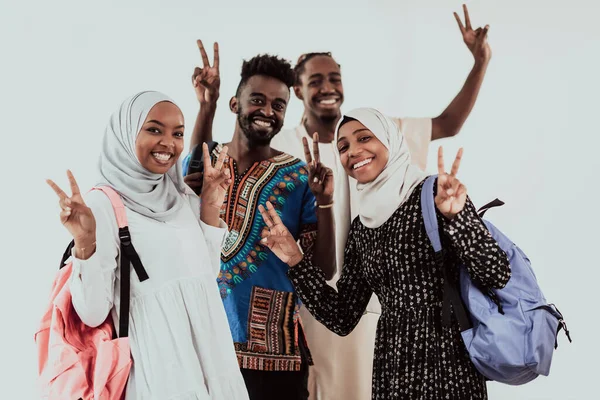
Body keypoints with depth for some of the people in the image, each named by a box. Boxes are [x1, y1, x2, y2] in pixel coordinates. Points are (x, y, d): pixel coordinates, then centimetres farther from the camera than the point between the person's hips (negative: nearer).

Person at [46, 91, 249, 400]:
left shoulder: (184, 196, 6)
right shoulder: (103, 203, -12)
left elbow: (207, 273, 10)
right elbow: (93, 313, -15)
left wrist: (211, 208, 3)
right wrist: (84, 244, -30)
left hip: (209, 355, 6)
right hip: (157, 369, -6)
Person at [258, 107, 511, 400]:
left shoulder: (434, 194, -8)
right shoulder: (362, 226, 8)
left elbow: (496, 276, -17)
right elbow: (342, 319, 5)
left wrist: (455, 215, -31)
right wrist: (296, 262, -3)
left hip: (447, 365, -5)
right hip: (390, 368, 5)